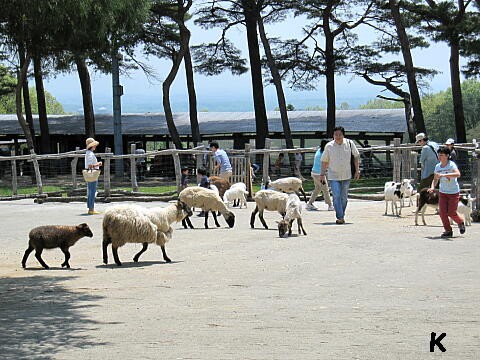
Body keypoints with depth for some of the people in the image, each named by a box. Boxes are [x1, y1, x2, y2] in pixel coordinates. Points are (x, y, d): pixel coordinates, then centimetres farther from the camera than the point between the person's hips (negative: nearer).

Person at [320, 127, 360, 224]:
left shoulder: (349, 144, -3)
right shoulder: (329, 146, -4)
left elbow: (356, 157, 8)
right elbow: (324, 161, 5)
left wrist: (357, 171, 3)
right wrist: (322, 174, 2)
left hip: (346, 175, 2)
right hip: (333, 176, -1)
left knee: (344, 198, 9)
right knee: (336, 197, -13)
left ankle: (342, 216, 23)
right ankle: (340, 217, -15)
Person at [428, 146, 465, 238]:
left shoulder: (451, 165, -17)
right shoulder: (437, 166, 1)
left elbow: (458, 174, -35)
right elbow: (435, 179, 11)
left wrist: (443, 175, -43)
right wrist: (433, 187, -10)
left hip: (454, 192, -5)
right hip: (442, 192, 5)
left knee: (451, 213, -6)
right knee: (442, 212, -6)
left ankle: (460, 223, 26)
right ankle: (448, 231, 9)